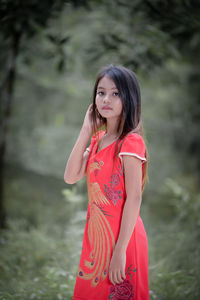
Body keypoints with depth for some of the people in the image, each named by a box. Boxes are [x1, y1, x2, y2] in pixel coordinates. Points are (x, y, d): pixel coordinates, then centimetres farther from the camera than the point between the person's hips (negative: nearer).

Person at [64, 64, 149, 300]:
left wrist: (120, 250, -21)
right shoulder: (98, 139, 7)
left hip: (121, 234, -8)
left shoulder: (130, 142, -16)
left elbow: (134, 198, -19)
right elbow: (70, 177, -1)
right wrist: (86, 131, -5)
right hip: (96, 233, 8)